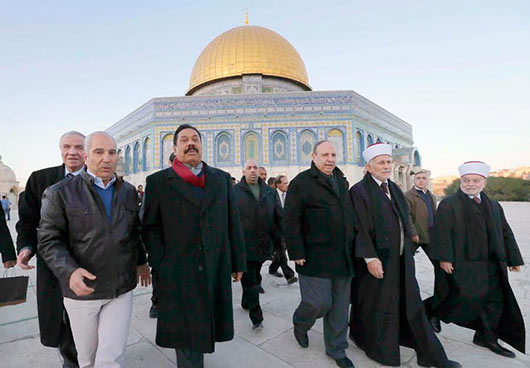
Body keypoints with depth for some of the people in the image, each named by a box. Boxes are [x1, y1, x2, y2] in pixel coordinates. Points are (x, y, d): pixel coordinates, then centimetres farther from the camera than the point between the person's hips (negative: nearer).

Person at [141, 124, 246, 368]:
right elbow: (150, 227, 1)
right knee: (185, 333, 10)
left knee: (204, 326, 18)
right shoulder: (158, 182, 0)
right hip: (178, 274, -2)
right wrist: (159, 265, -6)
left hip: (217, 270, 3)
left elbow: (233, 224, 7)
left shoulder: (222, 179, 7)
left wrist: (238, 262, 6)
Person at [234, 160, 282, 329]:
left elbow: (278, 217, 12)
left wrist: (280, 238, 8)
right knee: (249, 281, -1)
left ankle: (246, 303, 41)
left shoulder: (270, 192, 9)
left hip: (263, 244, 4)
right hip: (244, 244, -4)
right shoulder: (234, 191, -3)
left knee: (255, 278, 19)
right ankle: (256, 317, 10)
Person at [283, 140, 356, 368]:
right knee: (319, 302, -1)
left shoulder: (342, 182, 13)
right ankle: (300, 324, 33)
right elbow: (291, 220, -11)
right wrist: (297, 253, -14)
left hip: (343, 258, 6)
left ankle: (336, 350, 35)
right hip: (316, 257, -6)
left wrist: (352, 247, 16)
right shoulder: (302, 182, -8)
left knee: (340, 307, 13)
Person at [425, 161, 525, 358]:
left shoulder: (494, 206, 14)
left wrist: (514, 258, 16)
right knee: (466, 295, -13)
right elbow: (442, 233, -13)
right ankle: (435, 312, 11)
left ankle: (486, 337, 29)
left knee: (494, 300, 11)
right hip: (461, 262, -7)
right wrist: (444, 258, -19)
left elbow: (505, 233, 19)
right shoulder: (448, 204, -6)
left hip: (491, 265, 7)